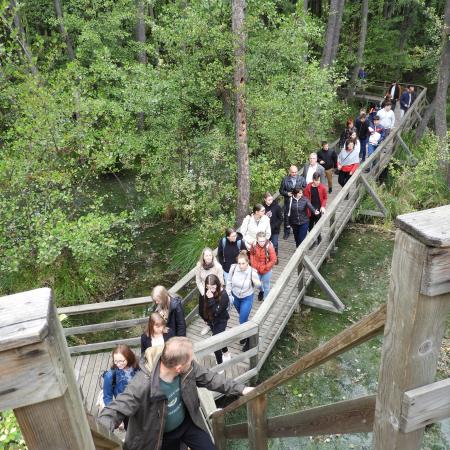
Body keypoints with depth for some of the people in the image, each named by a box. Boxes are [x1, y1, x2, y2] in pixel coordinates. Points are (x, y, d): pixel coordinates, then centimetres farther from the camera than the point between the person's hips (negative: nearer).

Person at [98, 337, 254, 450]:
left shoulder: (188, 367, -24)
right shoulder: (142, 385, -40)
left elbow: (210, 378, -9)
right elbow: (116, 410, -38)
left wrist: (240, 389, -8)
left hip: (187, 422, 4)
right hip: (163, 435, -3)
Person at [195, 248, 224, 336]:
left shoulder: (218, 266, -22)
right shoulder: (199, 266, -14)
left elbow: (220, 282, -15)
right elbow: (198, 281, -5)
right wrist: (203, 293, -11)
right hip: (203, 292, 3)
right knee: (201, 312, 12)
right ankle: (208, 324, 45)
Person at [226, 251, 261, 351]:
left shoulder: (252, 271, -28)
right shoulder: (233, 268, -22)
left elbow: (258, 286, -14)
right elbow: (229, 281, -5)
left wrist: (256, 282, -37)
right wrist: (229, 294, -3)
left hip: (247, 298, -4)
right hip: (235, 296, 4)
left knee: (242, 321, -1)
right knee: (242, 317, 25)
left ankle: (248, 340, 23)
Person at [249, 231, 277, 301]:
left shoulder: (269, 246, -29)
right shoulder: (254, 245, -19)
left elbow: (274, 260, -21)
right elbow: (251, 254, 2)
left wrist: (265, 267, -18)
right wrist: (253, 265, -3)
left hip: (266, 270, -3)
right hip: (256, 269, 3)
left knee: (266, 285, 15)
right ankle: (261, 291, 58)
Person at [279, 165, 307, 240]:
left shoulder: (302, 179, -3)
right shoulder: (285, 180, -4)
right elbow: (281, 190, 1)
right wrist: (287, 193, -17)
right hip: (288, 201, 0)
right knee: (287, 216, 8)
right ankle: (286, 232, 25)